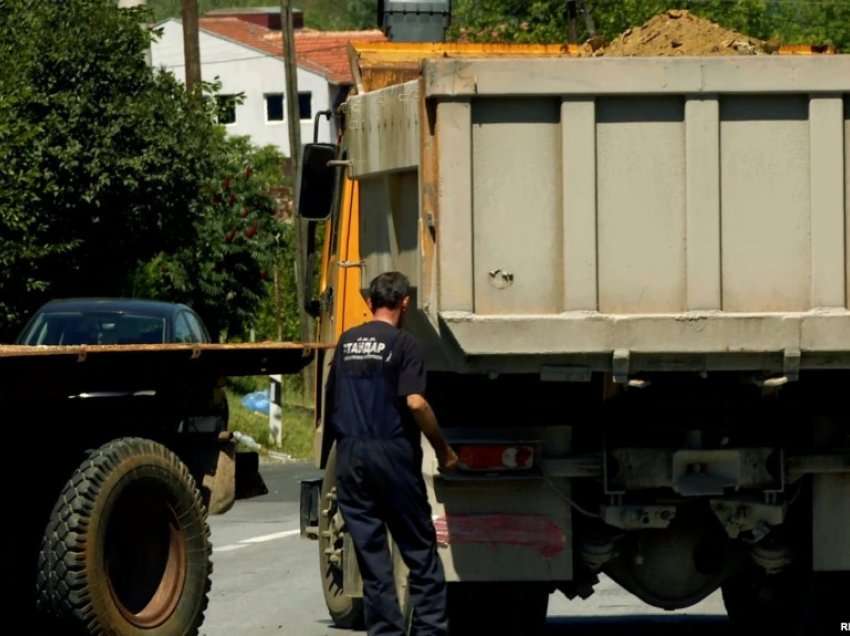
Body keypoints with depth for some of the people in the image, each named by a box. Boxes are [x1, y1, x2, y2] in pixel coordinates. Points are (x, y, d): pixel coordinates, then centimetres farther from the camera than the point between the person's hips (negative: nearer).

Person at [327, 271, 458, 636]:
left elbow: (332, 400, 16)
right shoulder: (403, 344, -7)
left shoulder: (346, 342, 11)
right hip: (393, 452, -4)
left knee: (370, 550, 6)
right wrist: (443, 449, -8)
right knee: (419, 548, 3)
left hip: (350, 453, 4)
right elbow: (415, 402, -16)